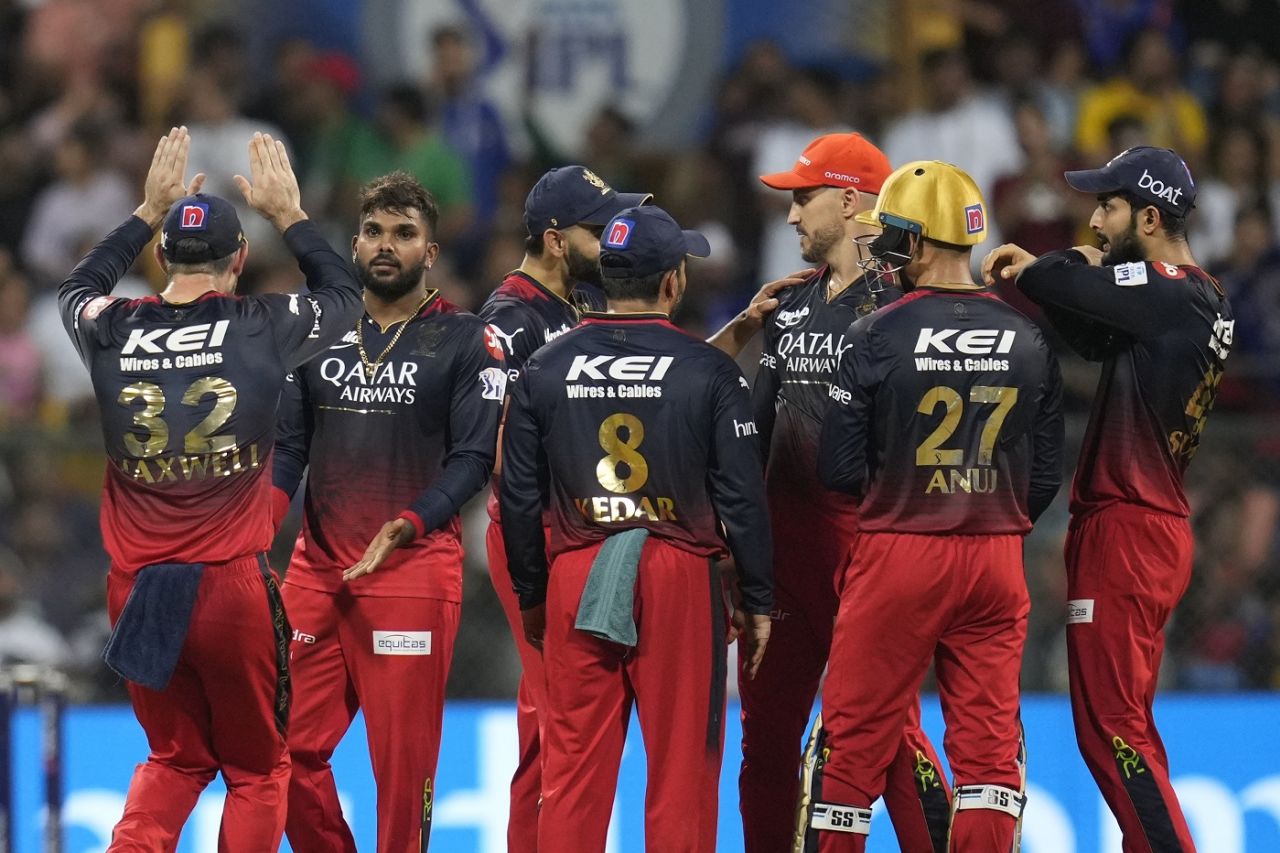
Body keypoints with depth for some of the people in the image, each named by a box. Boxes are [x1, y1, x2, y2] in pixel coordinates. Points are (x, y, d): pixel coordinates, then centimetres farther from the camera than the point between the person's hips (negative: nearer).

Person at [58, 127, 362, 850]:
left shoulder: (112, 333, -1)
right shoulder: (260, 329, -6)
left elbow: (79, 287, 26)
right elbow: (344, 294, 16)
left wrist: (151, 212, 31)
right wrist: (288, 215, 26)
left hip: (136, 590, 3)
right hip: (232, 586, -3)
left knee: (176, 757, 18)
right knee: (258, 767, 11)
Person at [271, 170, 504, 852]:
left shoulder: (464, 342, 1)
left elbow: (473, 459, -5)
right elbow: (287, 445, 12)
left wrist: (407, 526, -20)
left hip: (413, 569, -4)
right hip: (316, 566, 4)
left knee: (404, 757, -4)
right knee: (294, 747, 1)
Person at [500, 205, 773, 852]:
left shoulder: (544, 369, 4)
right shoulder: (710, 371, -3)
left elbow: (520, 498, 7)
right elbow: (742, 498, -3)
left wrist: (531, 597, 16)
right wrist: (757, 602, 5)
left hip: (574, 578, 2)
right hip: (679, 580, -2)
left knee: (572, 763, 4)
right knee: (681, 760, 2)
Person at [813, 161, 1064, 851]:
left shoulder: (878, 334, -9)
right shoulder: (1028, 339, 3)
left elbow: (839, 469, -8)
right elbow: (1046, 478, 6)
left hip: (897, 557, -3)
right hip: (998, 557, 3)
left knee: (856, 736, 6)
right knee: (988, 740, 5)